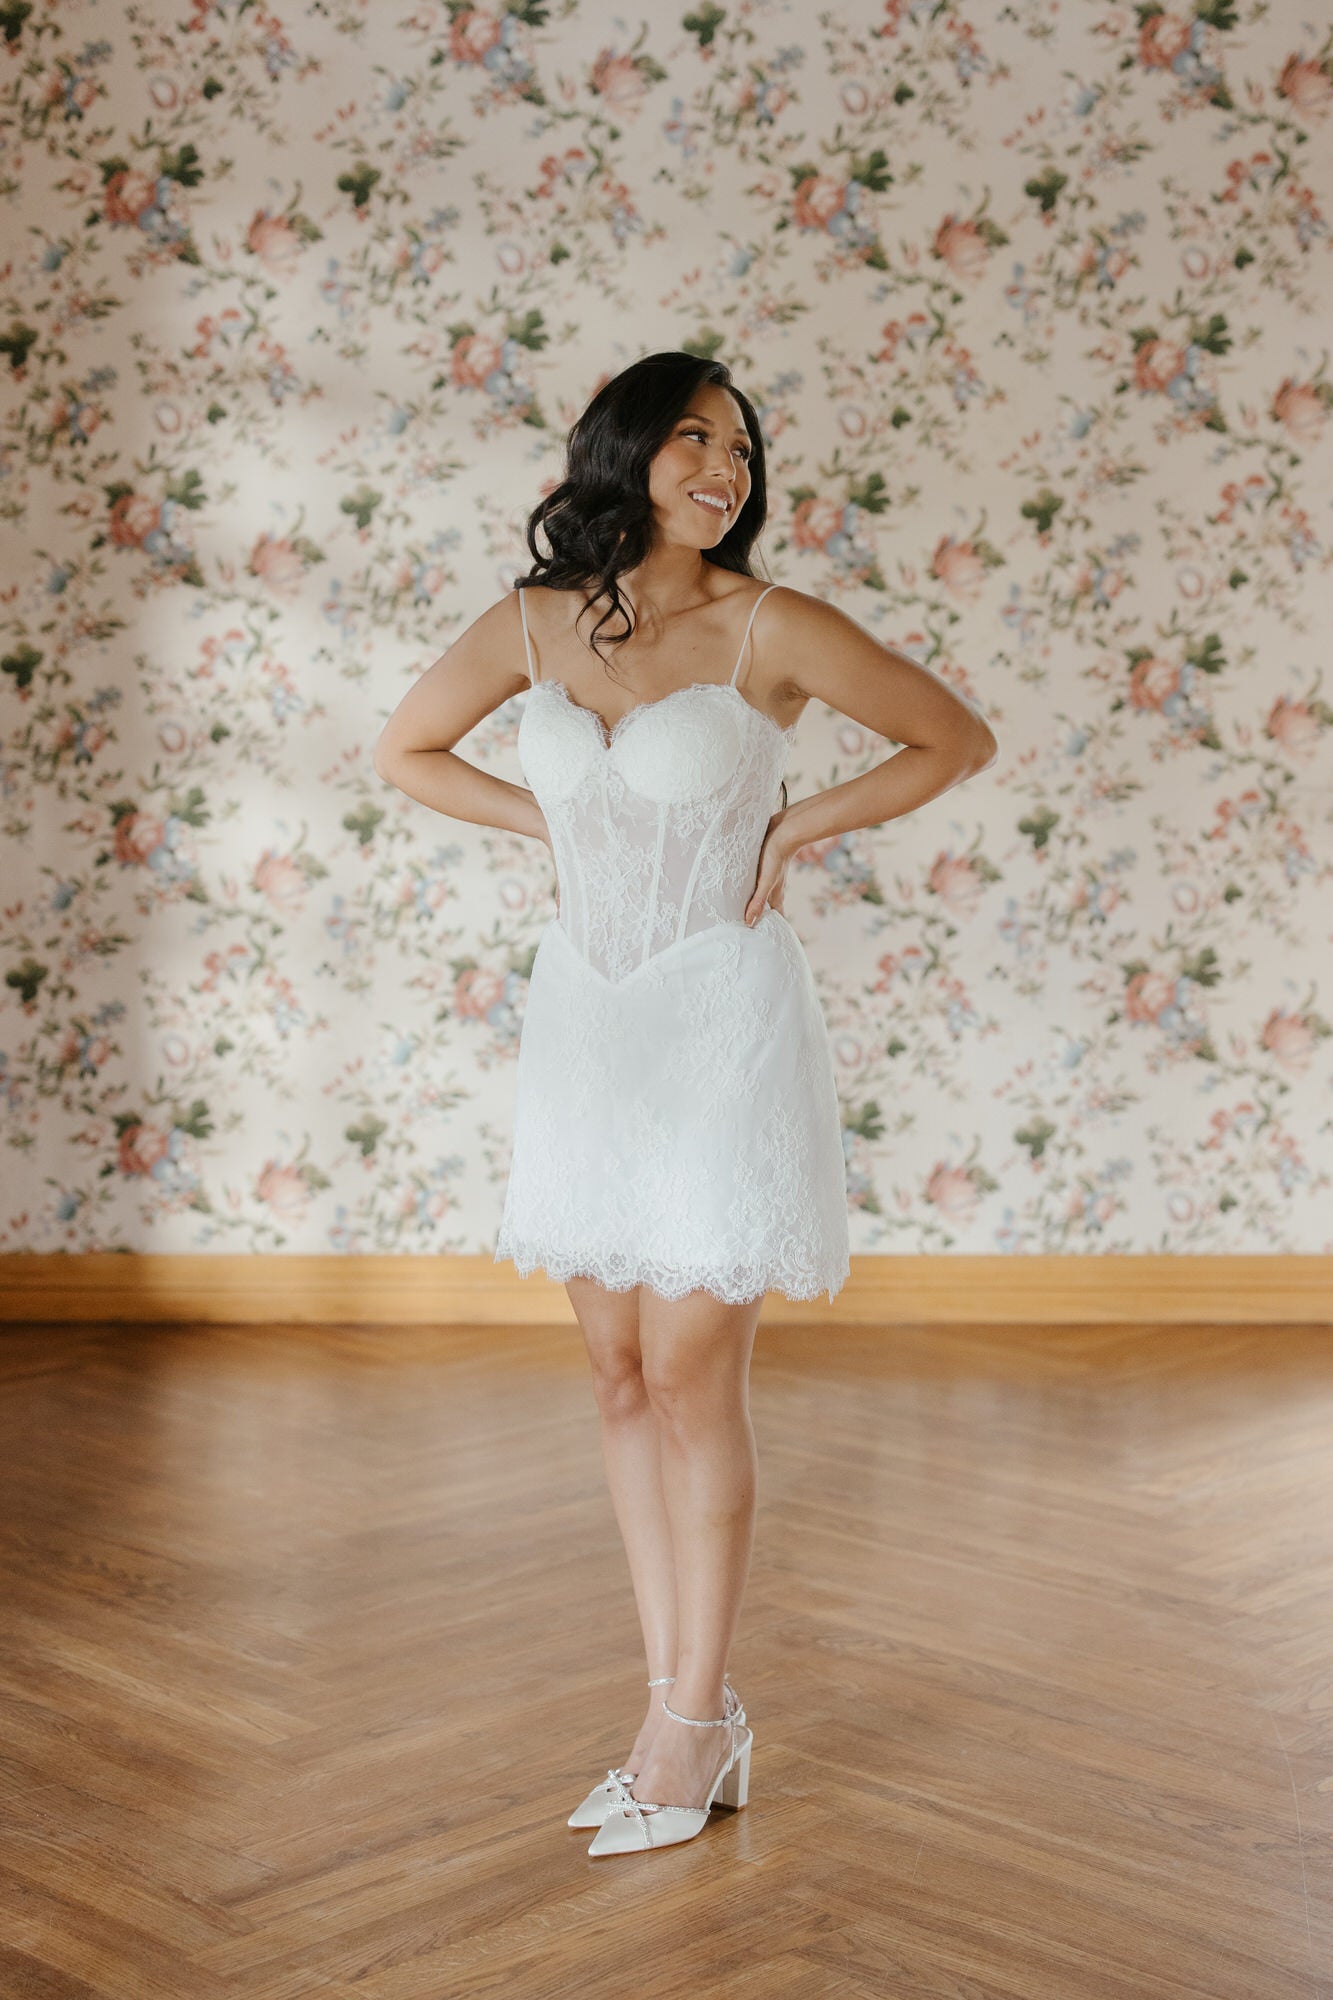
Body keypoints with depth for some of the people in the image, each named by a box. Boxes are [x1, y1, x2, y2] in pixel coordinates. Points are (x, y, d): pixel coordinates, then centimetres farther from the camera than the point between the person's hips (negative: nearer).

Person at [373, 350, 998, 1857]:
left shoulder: (770, 628, -8)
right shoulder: (534, 624, 3)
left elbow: (960, 738, 1)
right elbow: (406, 751, 18)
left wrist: (796, 829, -4)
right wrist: (555, 824, 7)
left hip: (721, 1014, -5)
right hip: (583, 1012, 5)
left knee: (692, 1378, -2)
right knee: (622, 1376, 9)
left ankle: (697, 1720, 14)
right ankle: (685, 1717, 22)